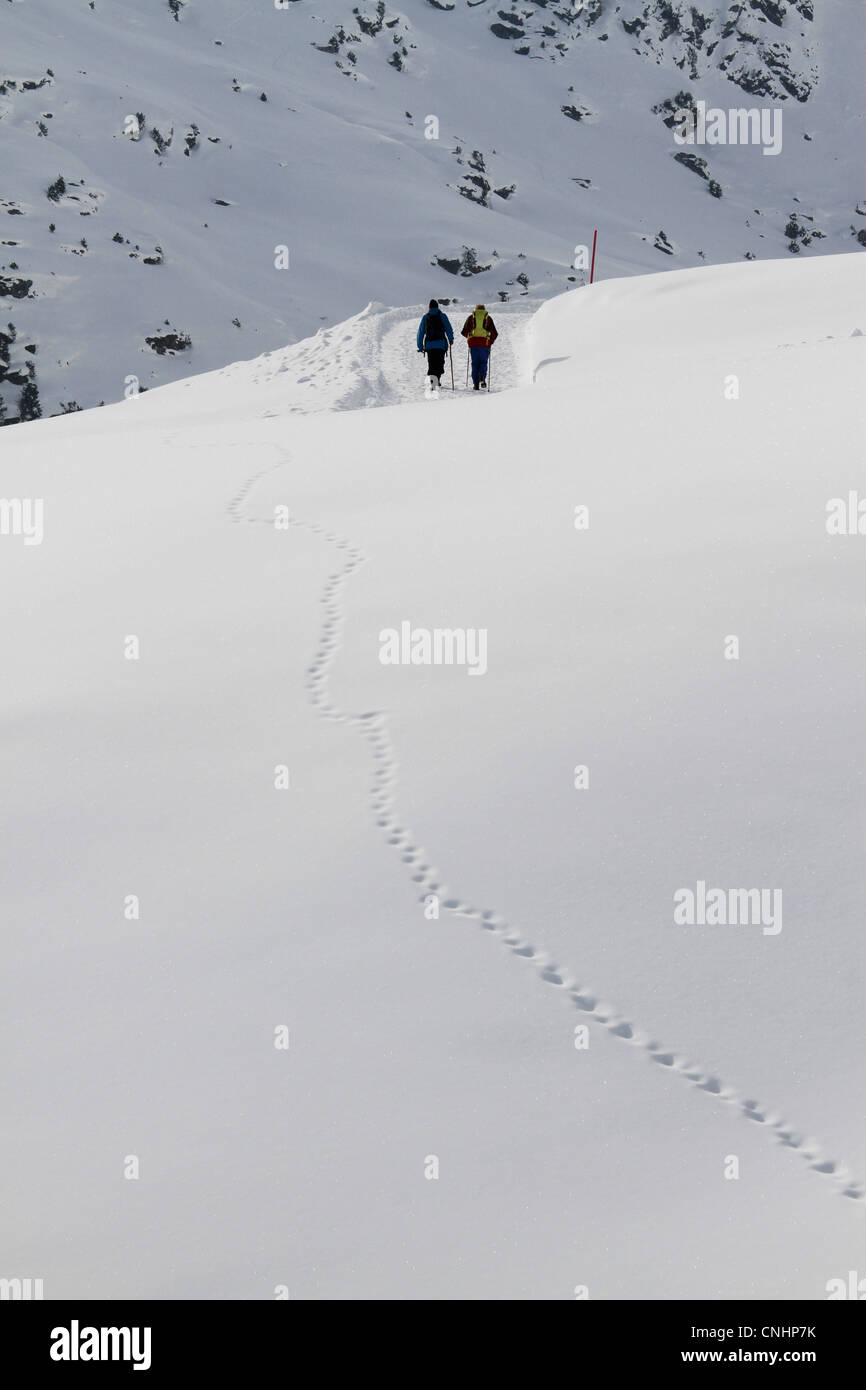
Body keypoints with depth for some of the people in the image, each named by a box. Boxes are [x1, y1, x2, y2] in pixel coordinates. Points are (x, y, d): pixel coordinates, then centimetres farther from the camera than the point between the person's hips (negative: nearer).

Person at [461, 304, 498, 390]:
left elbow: (464, 332, 6)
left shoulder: (471, 317, 9)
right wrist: (491, 342, 15)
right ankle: (482, 377, -14)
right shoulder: (488, 318, 8)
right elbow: (494, 333, 1)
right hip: (485, 344, -1)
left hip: (473, 344, 1)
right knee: (483, 362, 13)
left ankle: (475, 383, 2)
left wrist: (469, 337, 25)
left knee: (475, 364, 9)